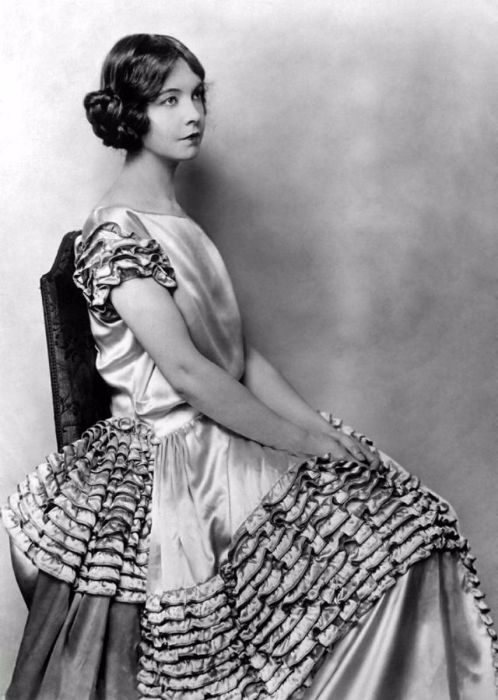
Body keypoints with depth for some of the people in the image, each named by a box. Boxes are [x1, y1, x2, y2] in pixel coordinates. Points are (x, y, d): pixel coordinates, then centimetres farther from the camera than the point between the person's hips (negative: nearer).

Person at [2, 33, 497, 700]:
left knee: (413, 514, -1)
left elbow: (241, 353, 10)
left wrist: (321, 428, -1)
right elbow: (187, 372, -21)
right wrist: (305, 443, -16)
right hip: (174, 454, -8)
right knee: (386, 536, -11)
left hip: (227, 430, 8)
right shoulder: (116, 231, -14)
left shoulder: (176, 218, 14)